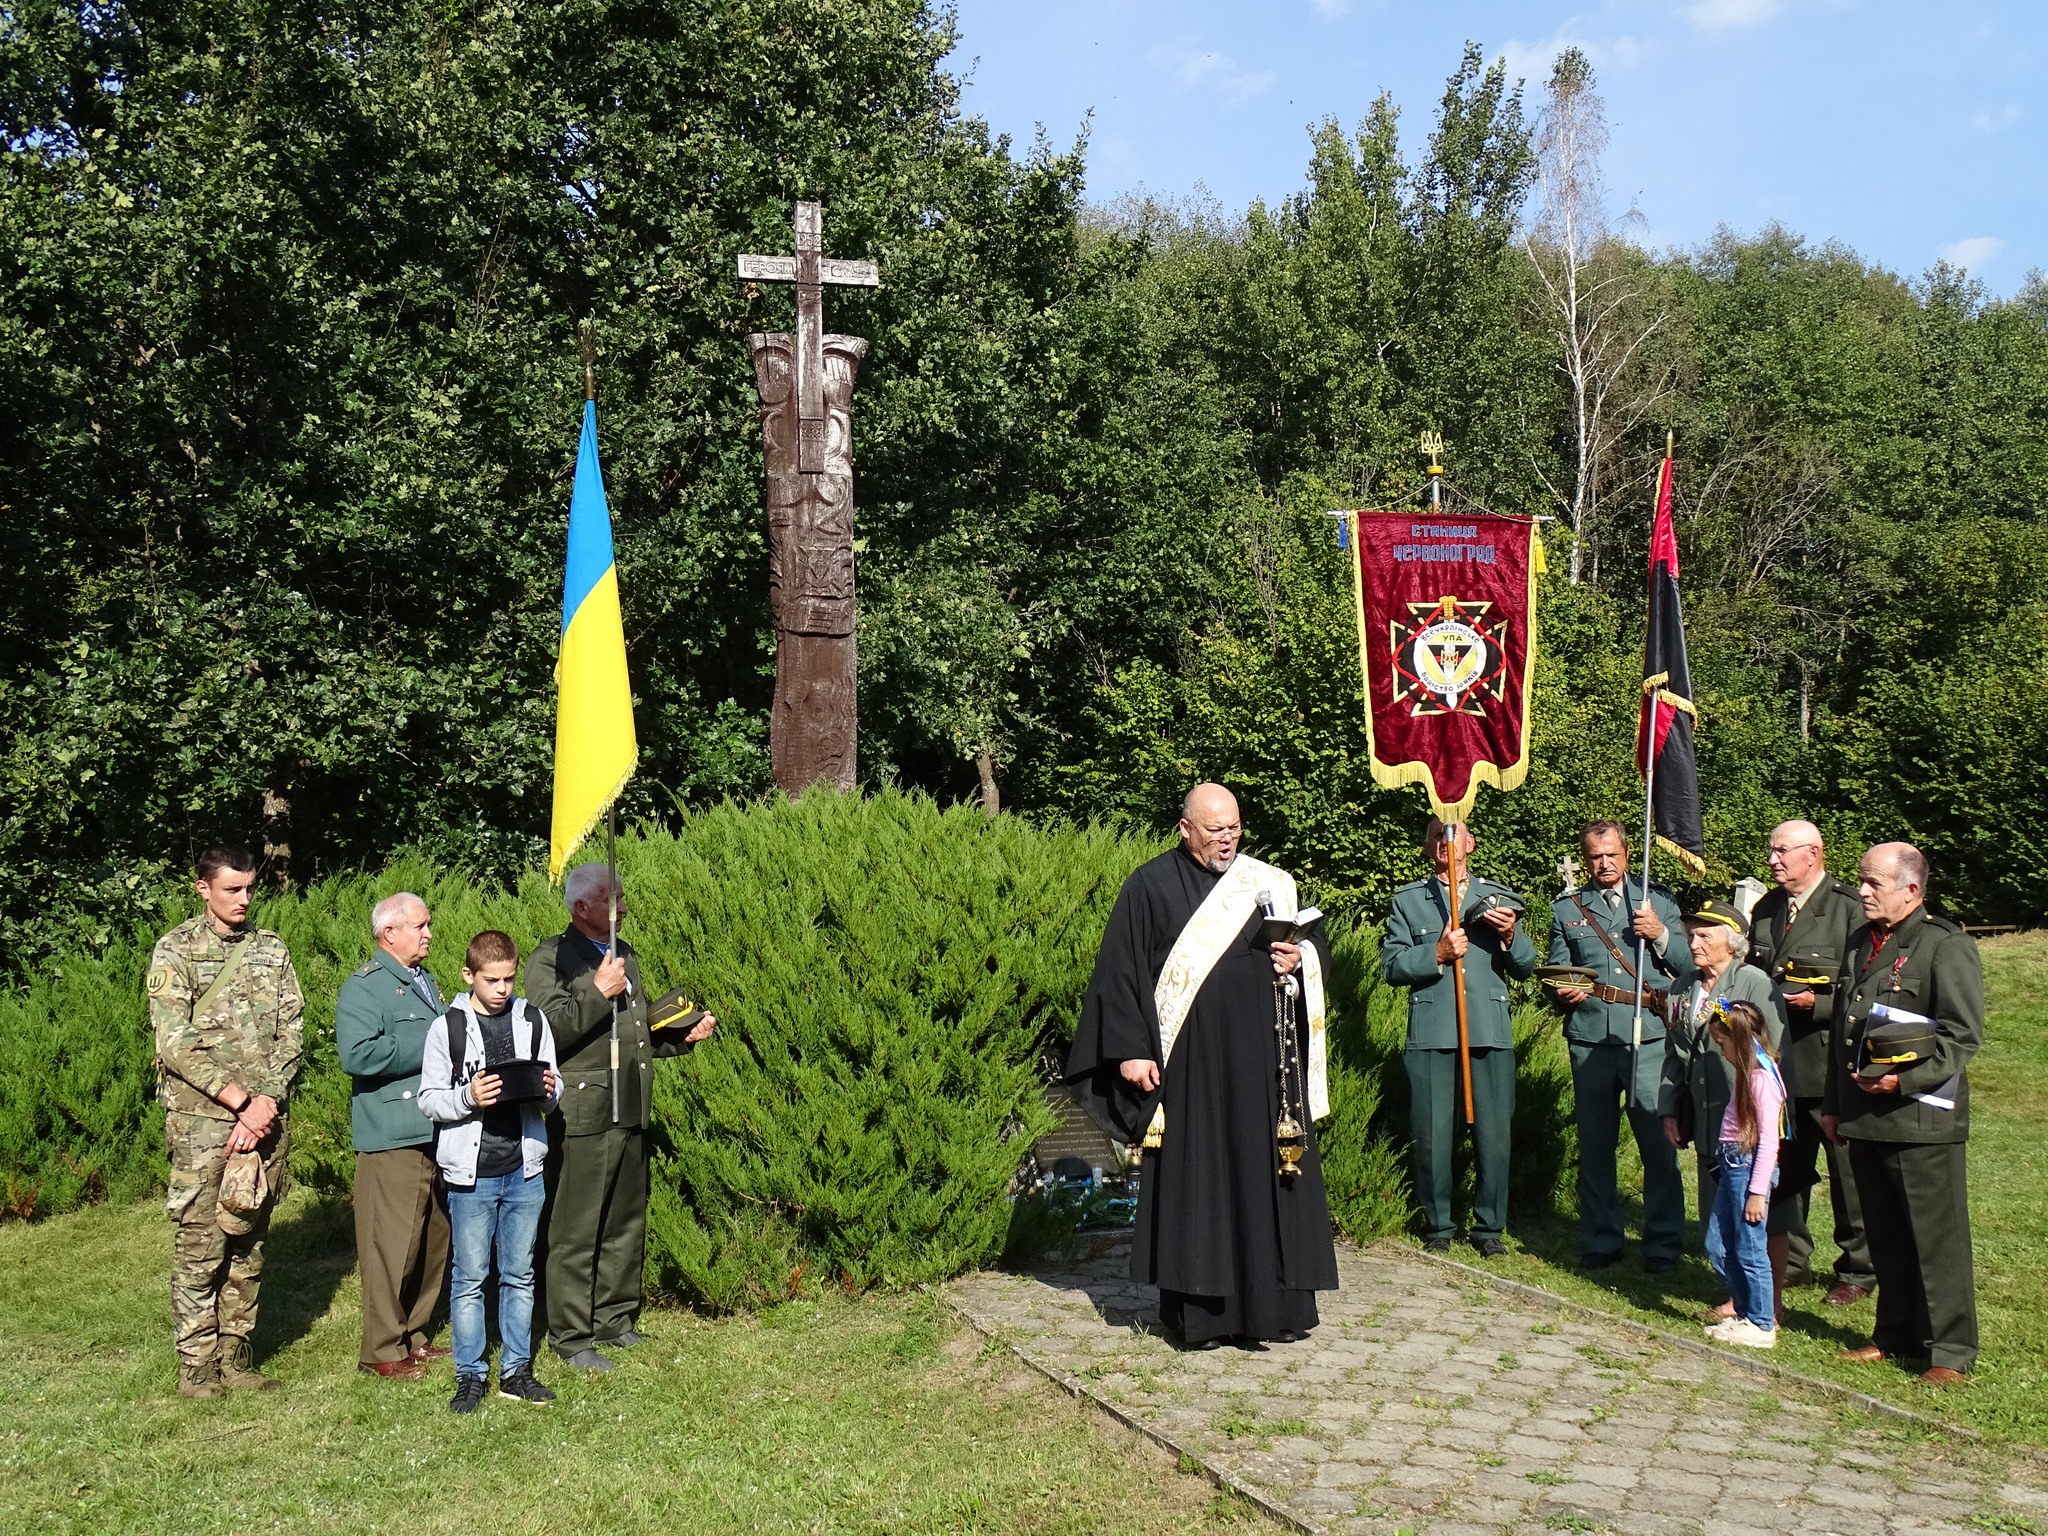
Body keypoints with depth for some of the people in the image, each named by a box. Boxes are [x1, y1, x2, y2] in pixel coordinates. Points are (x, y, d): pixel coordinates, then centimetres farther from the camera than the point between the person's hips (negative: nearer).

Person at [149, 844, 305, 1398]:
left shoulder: (271, 949, 10)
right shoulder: (176, 950, -1)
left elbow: (292, 1034, 5)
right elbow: (173, 1043, -10)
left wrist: (265, 1103, -9)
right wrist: (239, 1098, -14)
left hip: (265, 1118, 4)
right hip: (201, 1119, -4)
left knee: (249, 1240, 9)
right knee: (201, 1243, -1)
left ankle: (235, 1356, 18)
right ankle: (195, 1364, 9)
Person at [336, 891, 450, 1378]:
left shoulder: (426, 982, 19)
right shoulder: (363, 988, -9)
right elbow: (357, 1054, -24)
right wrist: (428, 1046, -18)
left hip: (438, 1133, 9)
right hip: (393, 1139, -9)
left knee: (433, 1241, 14)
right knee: (393, 1244, -5)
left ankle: (414, 1335, 27)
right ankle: (382, 1351, 6)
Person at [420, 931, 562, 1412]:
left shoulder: (533, 1021, 4)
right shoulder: (448, 1026, -4)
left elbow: (554, 1088, 11)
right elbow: (429, 1099, -3)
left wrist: (547, 1090, -11)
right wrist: (468, 1097, -20)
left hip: (524, 1170, 3)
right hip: (471, 1173, -3)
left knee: (519, 1275, 12)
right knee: (469, 1277, 5)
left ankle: (515, 1370, 23)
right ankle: (470, 1376, 16)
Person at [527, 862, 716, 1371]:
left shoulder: (625, 956, 19)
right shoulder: (550, 958, -6)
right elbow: (549, 1030, -19)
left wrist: (685, 1035, 14)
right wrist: (599, 993, -21)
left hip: (633, 1114, 8)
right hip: (583, 1115, -8)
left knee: (627, 1224, 14)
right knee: (576, 1231, -1)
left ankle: (616, 1318, 27)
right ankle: (571, 1337, 8)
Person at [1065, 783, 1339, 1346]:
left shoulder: (1268, 882, 11)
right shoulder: (1151, 885, 0)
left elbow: (1318, 939, 19)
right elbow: (1119, 970, -3)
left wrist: (1300, 957, -4)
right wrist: (1130, 1049, -9)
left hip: (1262, 1059, 4)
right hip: (1189, 1064, -3)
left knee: (1268, 1175, 5)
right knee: (1194, 1181, 0)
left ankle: (1277, 1303, 12)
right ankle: (1197, 1310, 8)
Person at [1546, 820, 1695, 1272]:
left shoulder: (1658, 900, 12)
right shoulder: (1567, 909, 16)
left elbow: (1689, 968, 7)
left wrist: (1660, 935, -9)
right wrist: (1564, 993, -6)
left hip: (1649, 1037, -1)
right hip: (1590, 1039, 2)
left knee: (1658, 1142, -3)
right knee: (1595, 1145, 5)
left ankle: (1663, 1244, 8)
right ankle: (1600, 1242, 15)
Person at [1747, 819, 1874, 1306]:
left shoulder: (1851, 909, -10)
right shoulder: (1766, 909, 12)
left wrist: (1818, 1003, -21)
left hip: (1833, 1066, -6)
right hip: (1778, 1064, 6)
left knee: (1849, 1172, 6)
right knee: (1785, 1170, 14)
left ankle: (1858, 1270, 20)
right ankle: (1789, 1259, 28)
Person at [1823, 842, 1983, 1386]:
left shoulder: (1946, 945, -9)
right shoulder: (1861, 943, 16)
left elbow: (1963, 1034, -13)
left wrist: (1905, 1078, -20)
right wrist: (1834, 1104, 18)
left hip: (1921, 1119, -7)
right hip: (1863, 1116, 7)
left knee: (1937, 1239, -1)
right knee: (1885, 1237, 15)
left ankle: (1950, 1351, 8)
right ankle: (1895, 1335, 27)